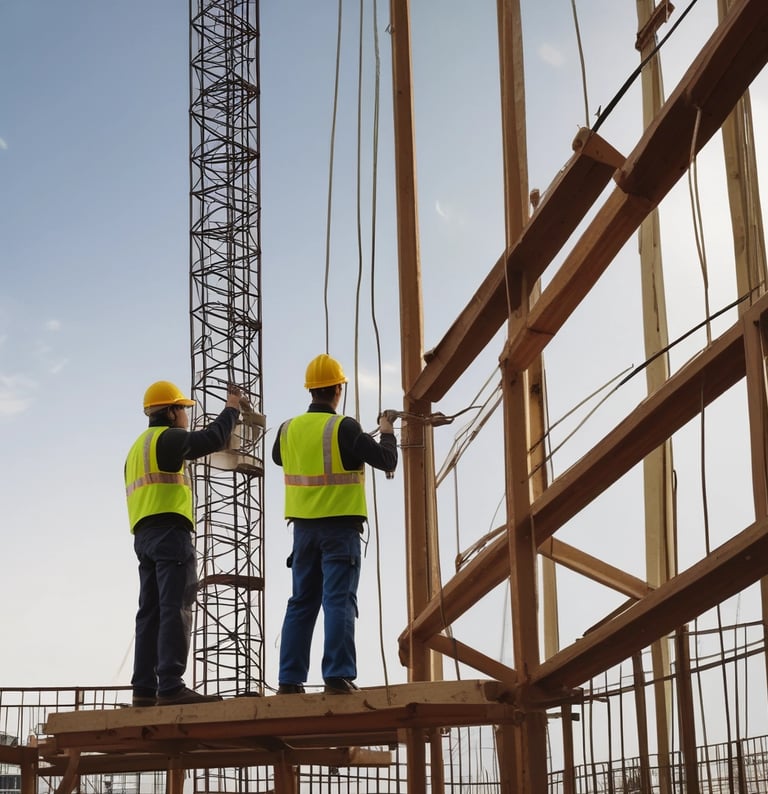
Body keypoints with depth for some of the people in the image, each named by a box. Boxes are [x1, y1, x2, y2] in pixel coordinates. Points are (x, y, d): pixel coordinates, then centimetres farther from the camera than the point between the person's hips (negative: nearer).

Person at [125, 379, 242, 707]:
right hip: (169, 530, -10)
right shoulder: (166, 437, -3)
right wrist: (231, 409, 7)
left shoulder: (138, 447, 26)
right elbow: (212, 439, -10)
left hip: (144, 535, 10)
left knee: (151, 612, 6)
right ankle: (170, 685, -20)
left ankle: (144, 687, 3)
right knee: (175, 609, -13)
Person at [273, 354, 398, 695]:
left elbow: (277, 456, 26)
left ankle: (290, 679, 10)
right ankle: (338, 675, -12)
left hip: (304, 527, 5)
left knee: (301, 603, 10)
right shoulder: (344, 428, -12)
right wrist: (386, 433, 9)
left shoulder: (289, 429, 4)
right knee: (339, 602, -6)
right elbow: (387, 461, -9)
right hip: (340, 526, -5)